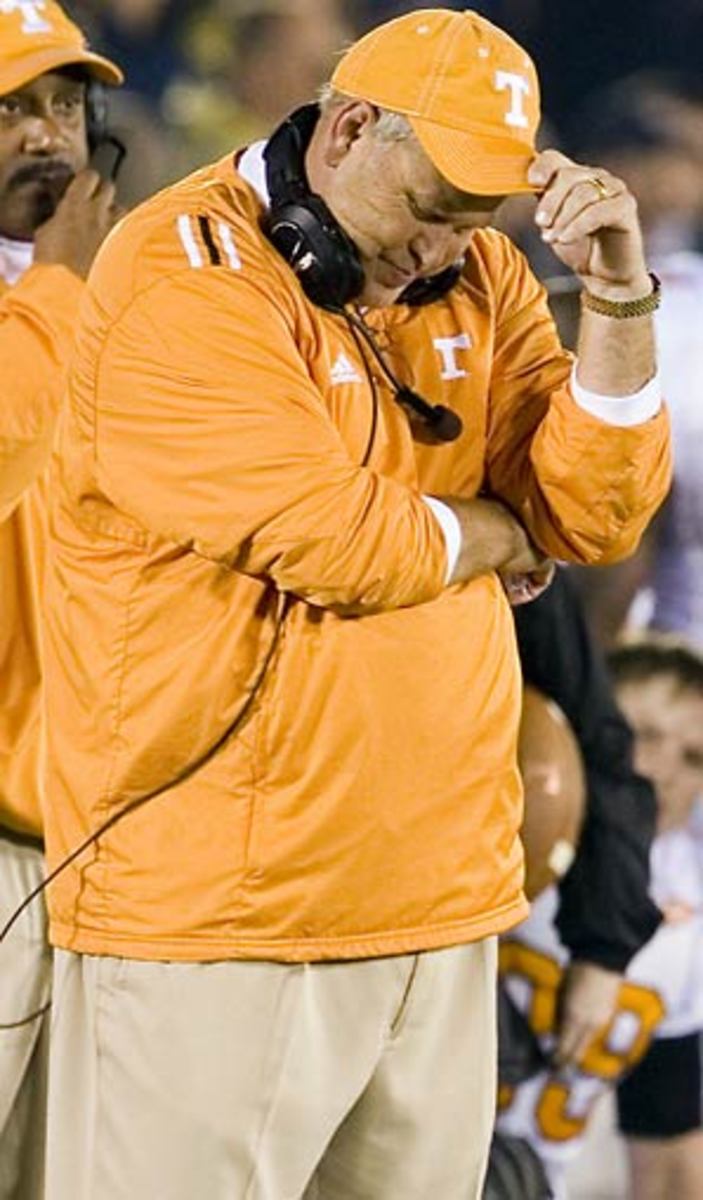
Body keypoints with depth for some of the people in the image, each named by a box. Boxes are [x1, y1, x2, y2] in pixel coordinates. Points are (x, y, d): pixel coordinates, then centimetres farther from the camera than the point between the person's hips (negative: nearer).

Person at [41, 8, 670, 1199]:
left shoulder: (475, 276, 11)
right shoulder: (183, 276, -11)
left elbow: (596, 516, 4)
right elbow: (330, 541, -21)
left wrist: (615, 295, -9)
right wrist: (487, 534, -1)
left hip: (440, 902, 7)